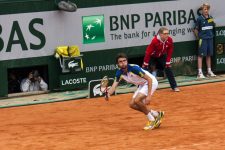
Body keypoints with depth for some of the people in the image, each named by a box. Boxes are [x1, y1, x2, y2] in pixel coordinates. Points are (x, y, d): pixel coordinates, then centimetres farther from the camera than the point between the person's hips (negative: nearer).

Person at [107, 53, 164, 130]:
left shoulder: (134, 68, -29)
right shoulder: (119, 73, -9)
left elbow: (149, 79, -27)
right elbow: (114, 86, -13)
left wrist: (149, 95, -34)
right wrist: (108, 93, -37)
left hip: (151, 82, -9)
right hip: (142, 85, 9)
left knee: (137, 100, -24)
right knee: (132, 104, 3)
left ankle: (152, 120, -7)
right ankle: (157, 114, 16)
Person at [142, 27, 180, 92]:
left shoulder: (169, 40, -23)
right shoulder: (155, 41, -35)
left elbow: (169, 52, -9)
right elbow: (148, 52, -28)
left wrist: (168, 62, -10)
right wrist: (145, 64, -24)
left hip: (162, 56, 3)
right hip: (152, 56, -3)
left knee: (168, 69, -6)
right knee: (145, 69, -9)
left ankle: (174, 87, 2)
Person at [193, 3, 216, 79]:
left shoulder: (211, 18, 7)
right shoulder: (200, 18, -8)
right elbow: (196, 29, -5)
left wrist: (211, 35, 12)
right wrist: (198, 37, -2)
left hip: (210, 38, 5)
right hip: (202, 39, -5)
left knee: (209, 55, 12)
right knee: (201, 55, -4)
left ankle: (209, 71, 20)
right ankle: (200, 73, -5)